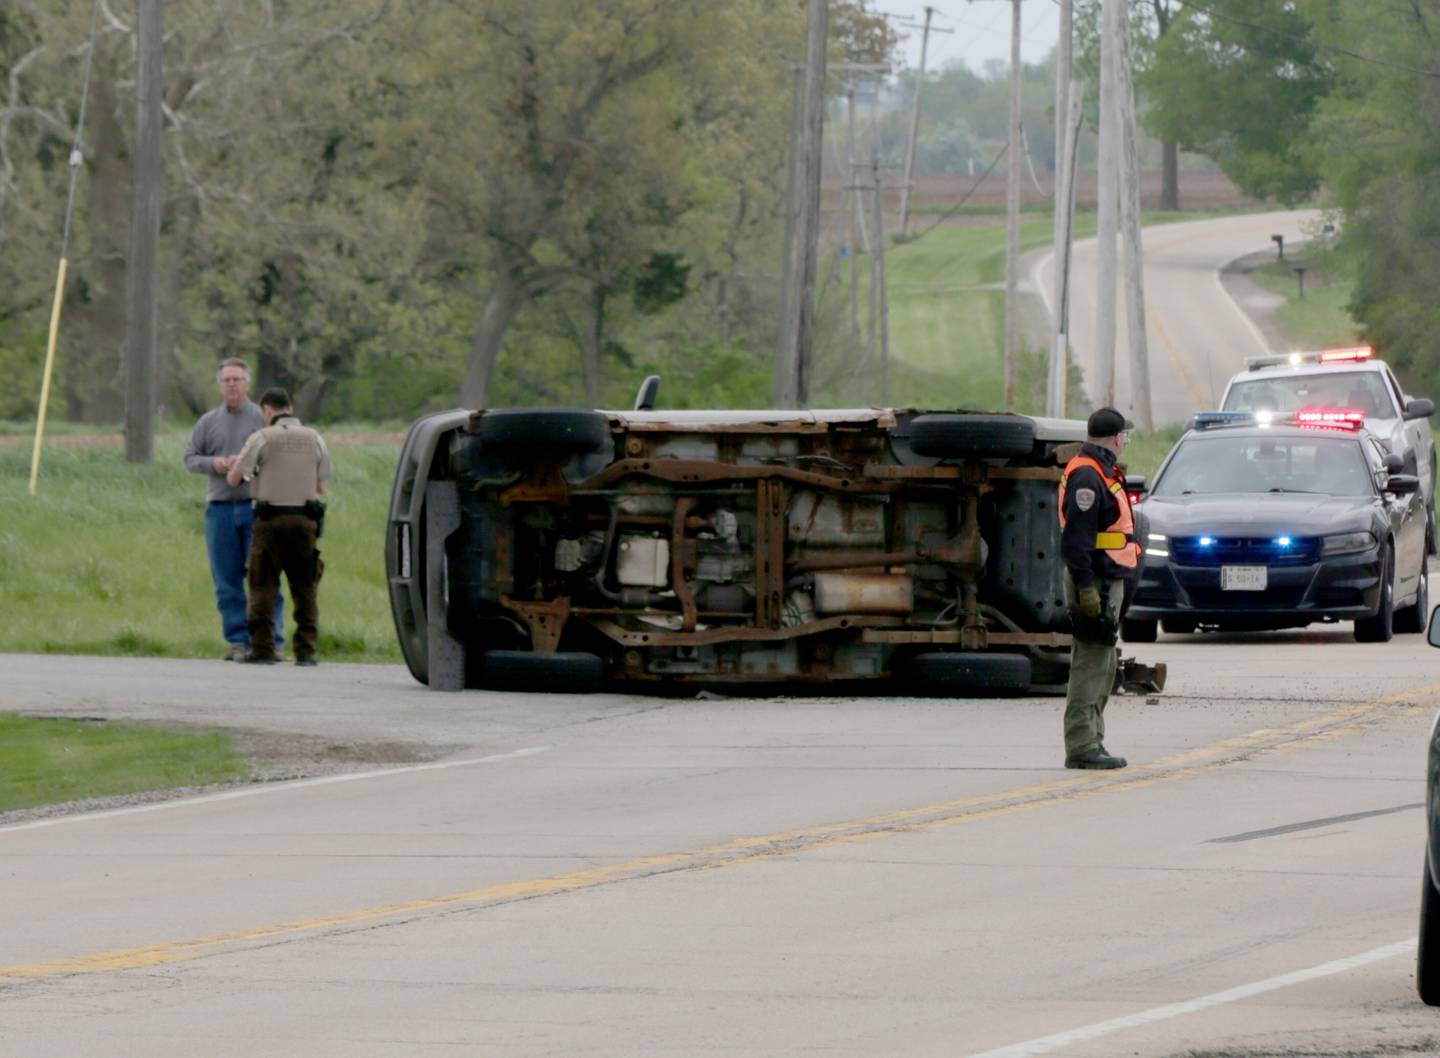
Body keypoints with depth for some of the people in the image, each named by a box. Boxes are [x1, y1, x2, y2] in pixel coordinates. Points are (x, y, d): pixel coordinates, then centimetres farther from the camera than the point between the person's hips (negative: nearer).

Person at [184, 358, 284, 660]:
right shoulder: (208, 422, 14)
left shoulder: (263, 419, 3)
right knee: (227, 581, 2)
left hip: (256, 507, -3)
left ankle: (271, 641, -4)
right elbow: (190, 458, 12)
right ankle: (238, 641, 7)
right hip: (220, 507, 3)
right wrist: (212, 463, -8)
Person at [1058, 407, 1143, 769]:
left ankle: (1092, 743, 21)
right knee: (1091, 666, -10)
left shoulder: (1101, 473, 18)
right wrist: (1086, 587, -26)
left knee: (1102, 667, 15)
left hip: (1109, 581, 11)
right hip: (1096, 584, -11)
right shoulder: (1087, 476, -16)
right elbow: (1075, 539, -22)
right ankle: (1081, 747, -11)